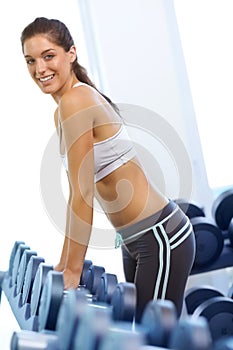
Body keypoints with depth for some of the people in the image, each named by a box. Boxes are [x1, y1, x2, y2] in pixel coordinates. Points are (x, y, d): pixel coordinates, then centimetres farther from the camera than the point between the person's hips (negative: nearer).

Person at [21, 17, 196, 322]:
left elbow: (83, 194, -20)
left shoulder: (75, 101, -19)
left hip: (162, 239, -10)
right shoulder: (63, 111, 9)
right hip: (136, 241, 10)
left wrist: (73, 269, -15)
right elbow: (79, 192, 13)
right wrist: (64, 263, 14)